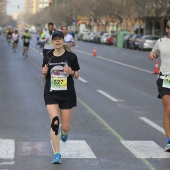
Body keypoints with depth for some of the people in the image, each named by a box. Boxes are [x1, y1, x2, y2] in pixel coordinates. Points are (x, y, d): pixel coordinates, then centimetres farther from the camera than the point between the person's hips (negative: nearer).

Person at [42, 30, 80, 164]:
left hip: (67, 94, 0)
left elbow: (77, 75, 4)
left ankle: (64, 132, 45)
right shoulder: (48, 57, 2)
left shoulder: (71, 56, -3)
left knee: (65, 127, 4)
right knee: (54, 122, -16)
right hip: (51, 94, 0)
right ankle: (57, 154, -6)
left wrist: (71, 72, -17)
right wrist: (44, 72, -9)